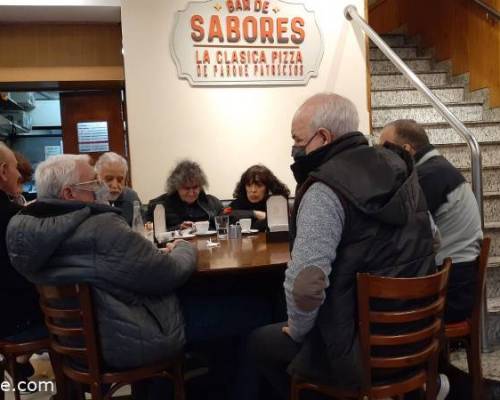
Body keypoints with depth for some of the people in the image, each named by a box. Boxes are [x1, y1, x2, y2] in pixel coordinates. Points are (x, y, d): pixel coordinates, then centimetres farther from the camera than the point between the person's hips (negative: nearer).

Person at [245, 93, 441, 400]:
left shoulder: (325, 190, -23)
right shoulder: (398, 168, 2)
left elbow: (304, 285, -33)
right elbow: (429, 237, 14)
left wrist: (296, 330, -11)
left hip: (364, 349, -8)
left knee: (260, 343, 14)